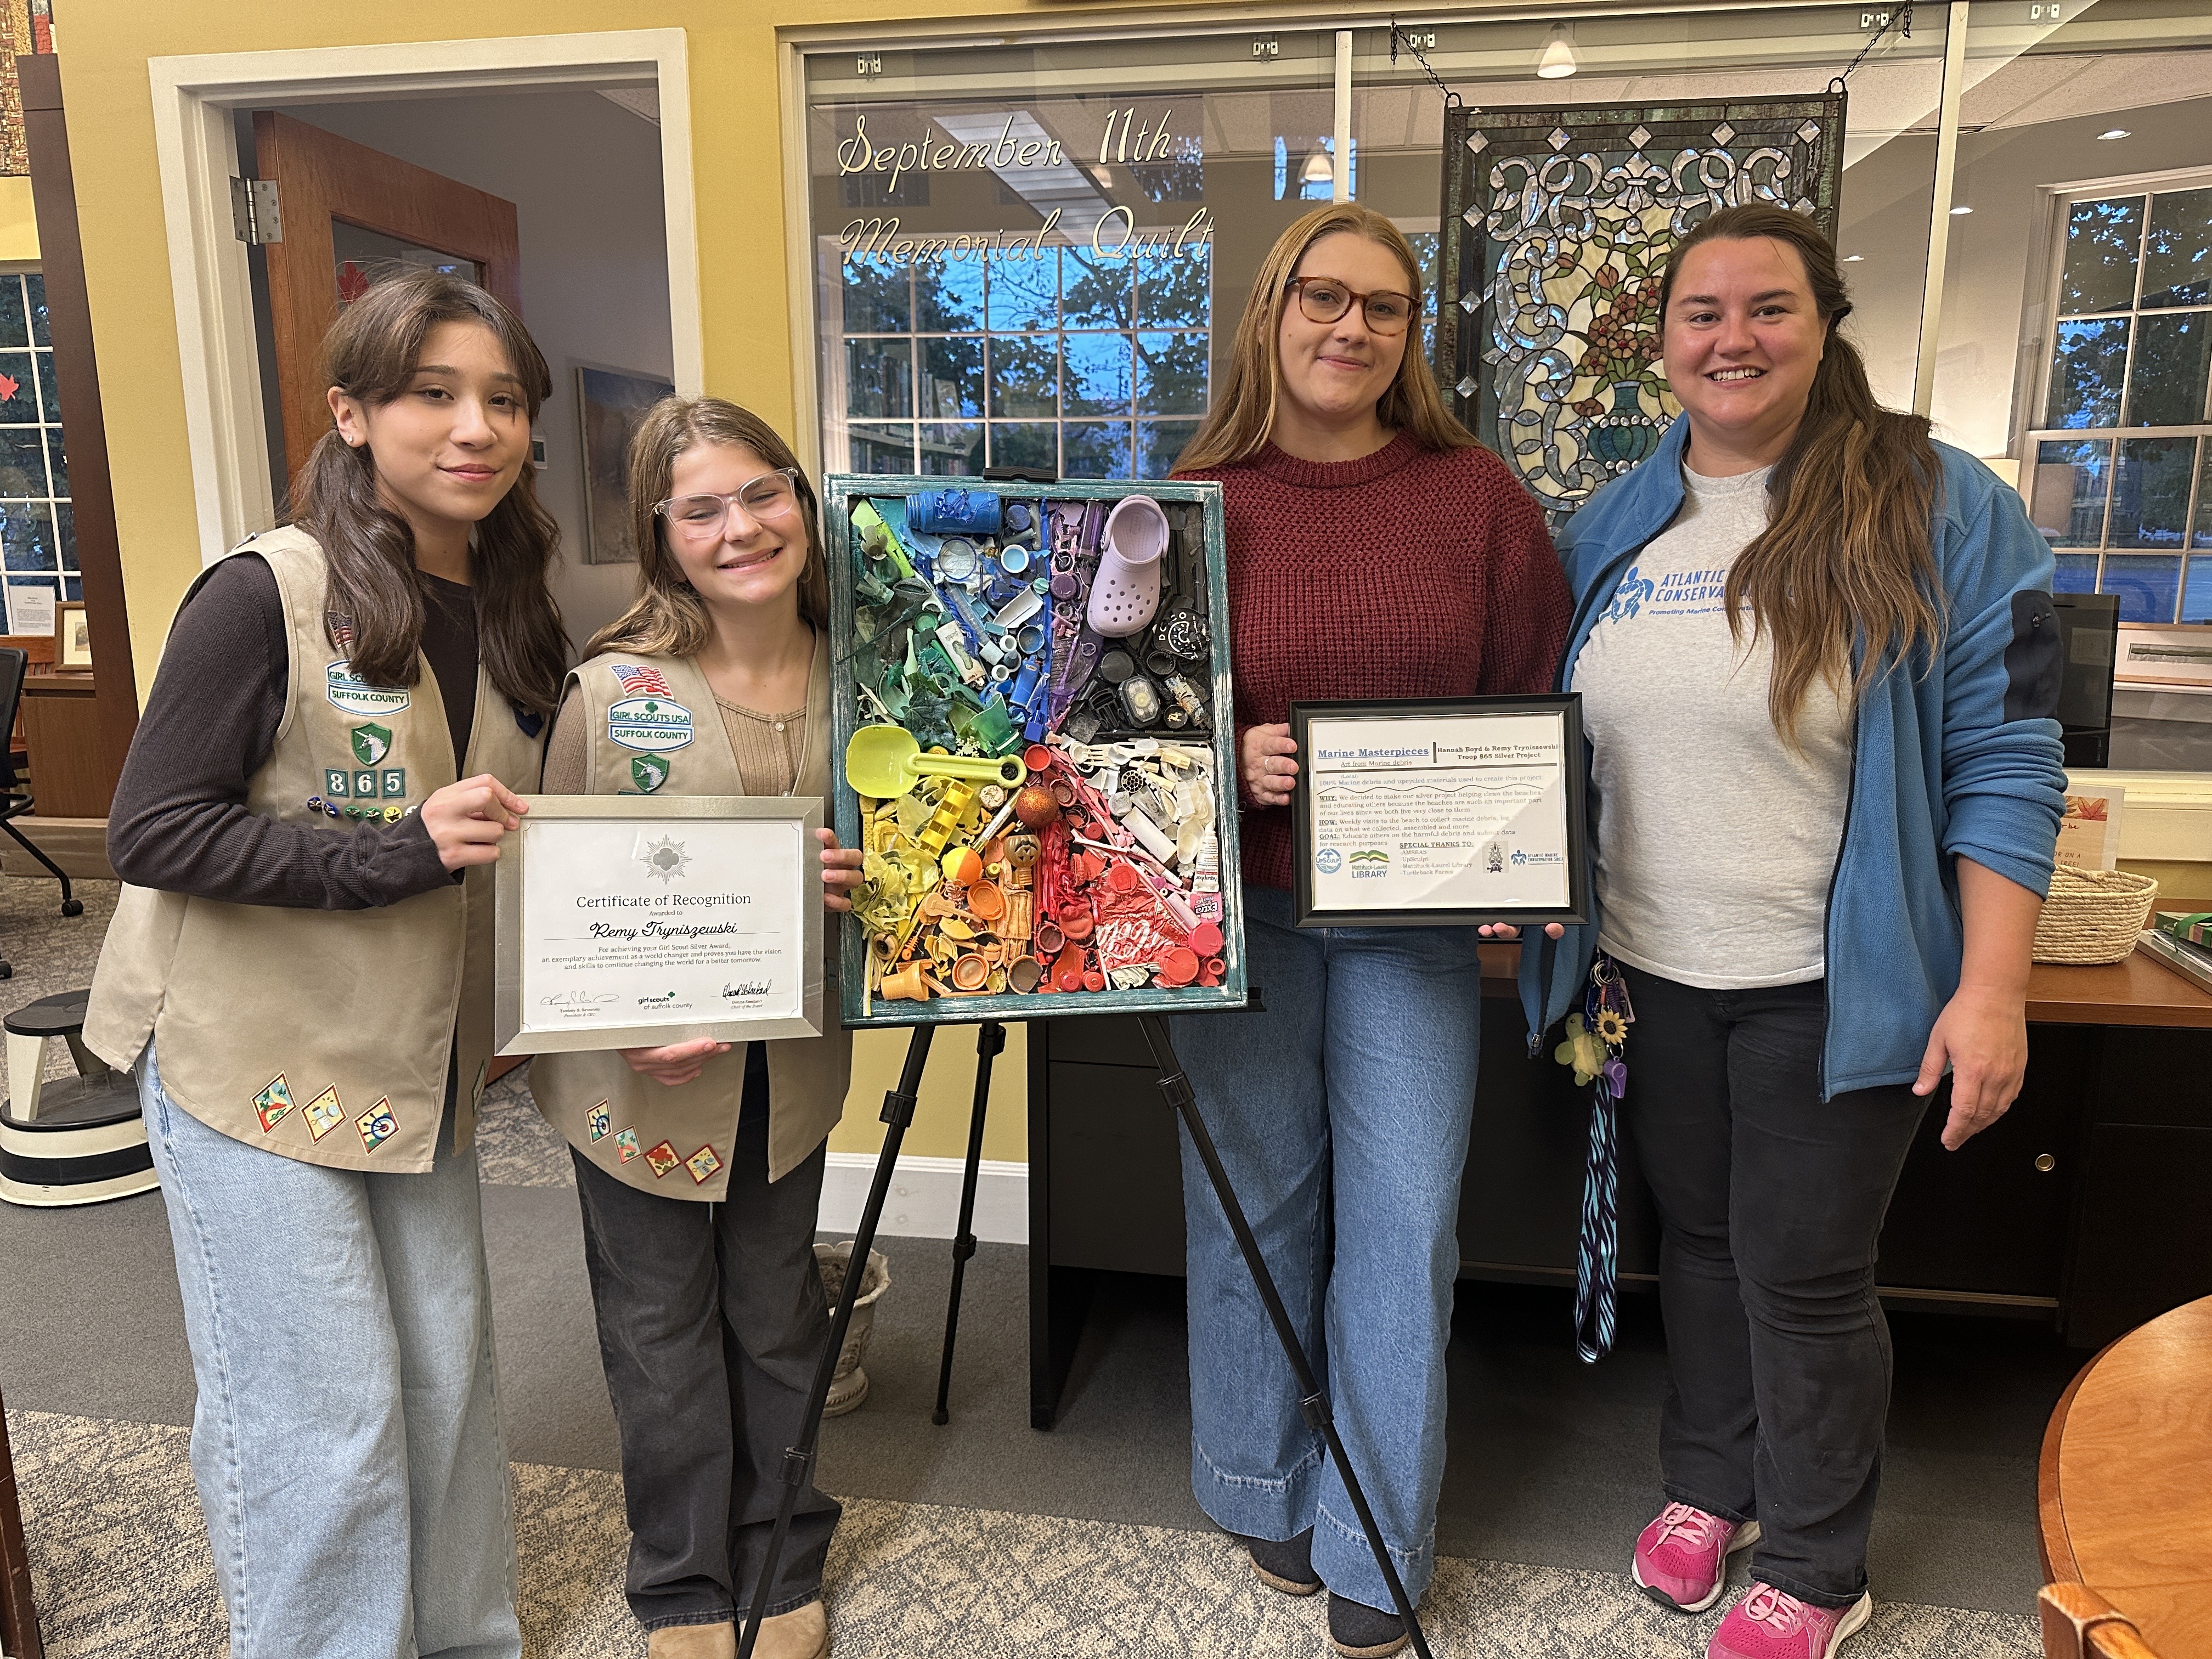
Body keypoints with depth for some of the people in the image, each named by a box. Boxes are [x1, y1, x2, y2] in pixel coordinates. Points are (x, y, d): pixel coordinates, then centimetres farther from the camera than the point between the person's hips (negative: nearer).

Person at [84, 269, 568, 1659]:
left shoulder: (515, 618, 4)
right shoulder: (267, 595, -16)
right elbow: (153, 832, -17)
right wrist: (400, 851, -26)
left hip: (422, 1068, 6)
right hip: (256, 1064, -6)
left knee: (447, 1376, 15)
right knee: (319, 1418, 3)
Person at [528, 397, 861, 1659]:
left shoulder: (853, 677, -4)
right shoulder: (615, 688, -14)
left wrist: (862, 885, -13)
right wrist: (631, 1028, -21)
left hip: (792, 1064, 3)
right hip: (647, 1074, -3)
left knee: (778, 1314, 19)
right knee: (663, 1327, 14)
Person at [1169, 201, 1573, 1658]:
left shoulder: (1477, 495, 2)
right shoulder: (1199, 505, 0)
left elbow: (1540, 703, 6)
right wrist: (1224, 756, -16)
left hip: (1417, 913, 1)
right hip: (1241, 907, 0)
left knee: (1406, 1224, 4)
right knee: (1255, 1205, 11)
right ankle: (1265, 1493, 35)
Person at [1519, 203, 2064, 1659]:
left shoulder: (1937, 510, -9)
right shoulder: (1614, 527, 6)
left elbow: (2003, 761, -10)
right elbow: (1555, 736, 13)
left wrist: (1992, 988, -14)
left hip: (1831, 987, -4)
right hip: (1653, 974, 4)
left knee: (1804, 1274, 8)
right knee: (1698, 1238, 20)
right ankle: (1710, 1484, 43)